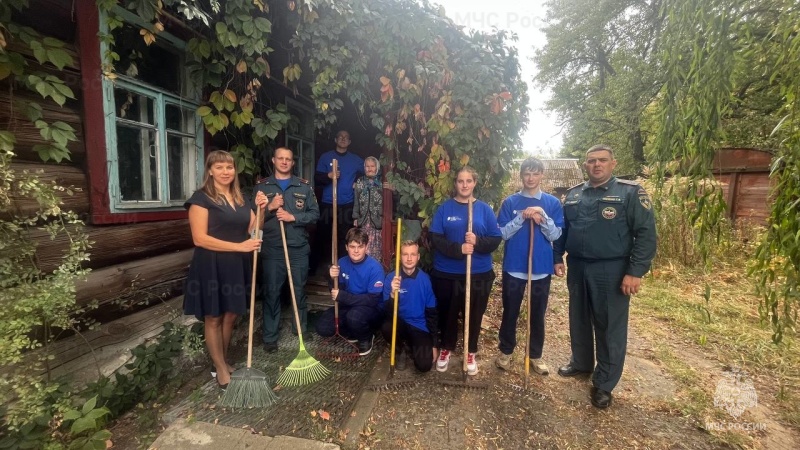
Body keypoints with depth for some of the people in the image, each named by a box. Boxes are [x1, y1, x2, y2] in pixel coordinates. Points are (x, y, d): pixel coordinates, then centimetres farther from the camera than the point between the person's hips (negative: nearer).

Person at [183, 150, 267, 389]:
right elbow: (200, 238, -18)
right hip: (211, 267, -6)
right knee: (213, 318, 7)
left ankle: (223, 361, 32)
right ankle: (221, 368, 22)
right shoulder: (201, 198, -9)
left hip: (236, 266, 6)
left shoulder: (240, 199, 11)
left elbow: (253, 230, 13)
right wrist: (240, 246, -21)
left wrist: (260, 209, -4)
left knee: (230, 316, 14)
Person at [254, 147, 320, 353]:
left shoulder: (304, 186, 7)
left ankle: (301, 328, 30)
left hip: (299, 248, 1)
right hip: (272, 249, -1)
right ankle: (270, 336, 17)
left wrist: (293, 217, -12)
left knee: (299, 289, 12)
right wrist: (270, 207, -13)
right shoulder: (262, 186, 6)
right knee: (271, 292, 5)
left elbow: (315, 213, 1)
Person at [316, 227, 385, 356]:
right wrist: (333, 279, -23)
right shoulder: (342, 262, -6)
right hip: (349, 306, 5)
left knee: (354, 316, -36)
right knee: (323, 327, -13)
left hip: (372, 309, -5)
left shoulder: (374, 267, -21)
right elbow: (337, 292, 0)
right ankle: (352, 332, 15)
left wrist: (342, 297, -26)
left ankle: (366, 338, -2)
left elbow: (373, 299, -24)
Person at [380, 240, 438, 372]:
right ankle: (399, 350, 2)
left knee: (424, 365, -20)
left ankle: (411, 345, 16)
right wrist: (393, 294, -37)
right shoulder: (391, 277, -13)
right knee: (386, 328, -33)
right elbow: (388, 314, -17)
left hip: (420, 327, 0)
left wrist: (434, 344, 0)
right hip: (400, 324, 0)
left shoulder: (425, 279, -10)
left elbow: (432, 313, -1)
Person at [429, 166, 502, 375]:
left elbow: (496, 239, -2)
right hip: (447, 273, 0)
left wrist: (477, 242, -20)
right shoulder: (444, 208, -1)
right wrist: (458, 249, -21)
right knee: (447, 313, 13)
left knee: (474, 315, 12)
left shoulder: (485, 209, 1)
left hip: (479, 274, 1)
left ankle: (471, 352, 33)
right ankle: (446, 348, 36)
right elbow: (435, 239, -8)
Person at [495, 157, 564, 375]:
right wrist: (522, 217, -18)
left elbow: (555, 235, -3)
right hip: (514, 266, -1)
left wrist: (542, 217, -19)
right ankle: (505, 351, 27)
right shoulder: (510, 202, 0)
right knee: (510, 312, 10)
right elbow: (503, 233, -6)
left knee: (538, 314, 12)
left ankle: (535, 355, 29)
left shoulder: (553, 203, 2)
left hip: (541, 267, 1)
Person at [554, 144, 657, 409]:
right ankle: (581, 363, 39)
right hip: (577, 269, 5)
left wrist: (635, 271, -17)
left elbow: (646, 233, -11)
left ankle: (604, 384, 21)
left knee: (610, 328, 5)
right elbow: (562, 229, 15)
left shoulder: (630, 192, -7)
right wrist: (557, 257, 8)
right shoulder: (573, 194, 8)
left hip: (611, 272, -5)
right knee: (579, 321, 18)